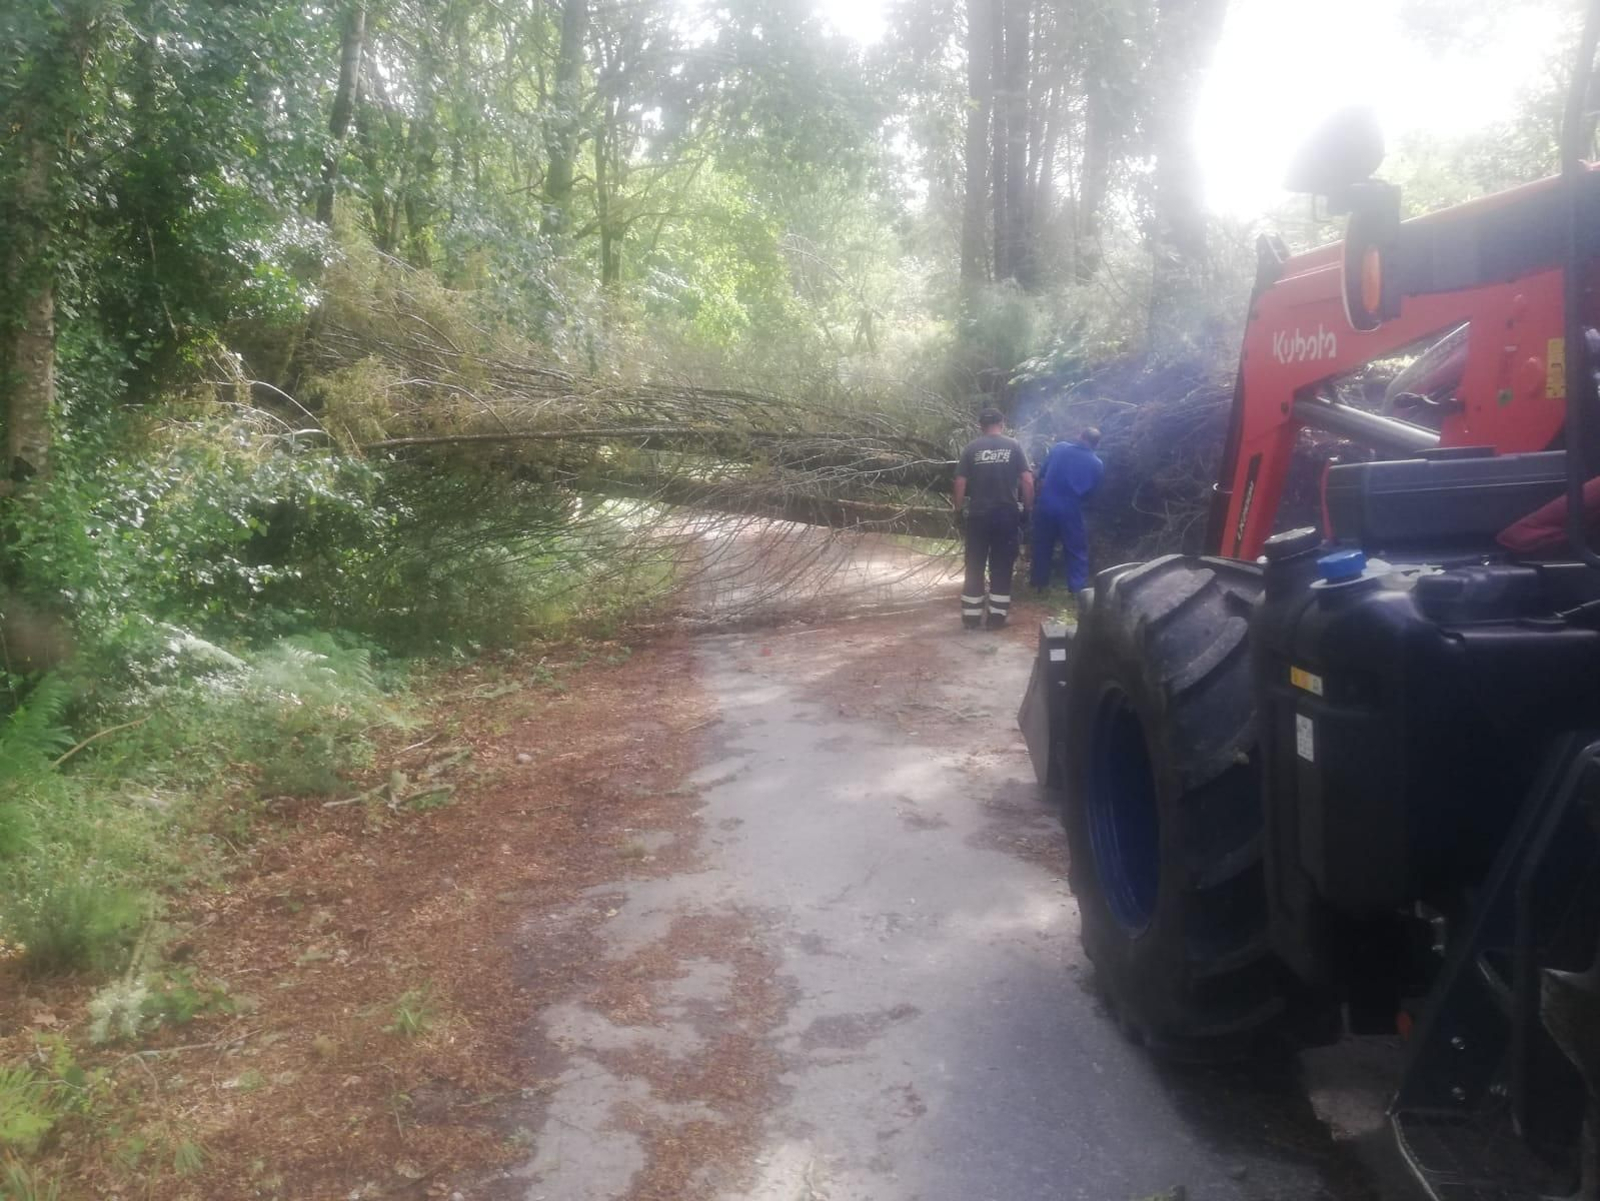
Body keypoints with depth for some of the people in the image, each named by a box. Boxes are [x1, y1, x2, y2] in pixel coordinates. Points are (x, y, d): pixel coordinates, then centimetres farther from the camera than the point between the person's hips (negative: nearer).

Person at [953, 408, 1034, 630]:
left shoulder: (971, 448, 0)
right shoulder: (1014, 445, 0)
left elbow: (960, 482, -4)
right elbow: (1027, 480, -5)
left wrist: (958, 509, 8)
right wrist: (1027, 507, 7)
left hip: (978, 514, 0)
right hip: (1006, 514, 0)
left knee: (975, 566, 7)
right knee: (1001, 567, 8)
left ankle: (971, 617, 9)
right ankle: (997, 616, 9)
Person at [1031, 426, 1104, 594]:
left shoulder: (1059, 447, 2)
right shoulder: (1097, 465, 0)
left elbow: (1042, 474, 8)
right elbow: (1090, 492, 9)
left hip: (1046, 505, 2)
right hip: (1070, 510, -2)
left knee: (1043, 546, 17)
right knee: (1077, 550, 9)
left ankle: (1039, 582, 29)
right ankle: (1079, 589, 8)